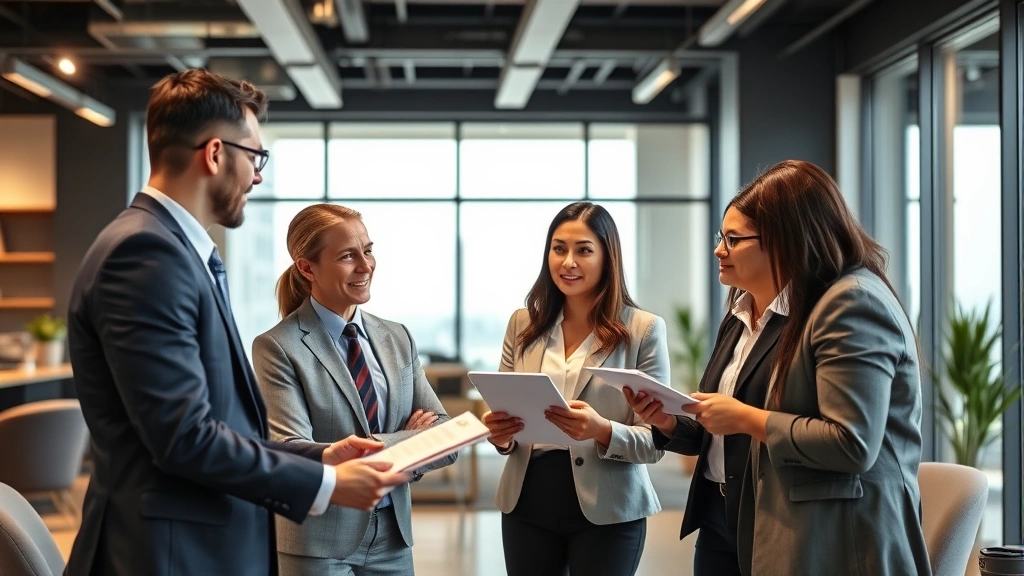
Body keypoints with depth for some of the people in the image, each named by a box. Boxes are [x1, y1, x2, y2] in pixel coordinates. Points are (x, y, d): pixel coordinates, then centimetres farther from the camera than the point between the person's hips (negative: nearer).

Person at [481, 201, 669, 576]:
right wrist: (500, 433, -12)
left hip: (606, 512, -3)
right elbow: (503, 412, 10)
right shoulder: (523, 324, 6)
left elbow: (655, 441, -7)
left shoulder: (644, 329, -5)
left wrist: (603, 431, -25)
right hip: (526, 506, 3)